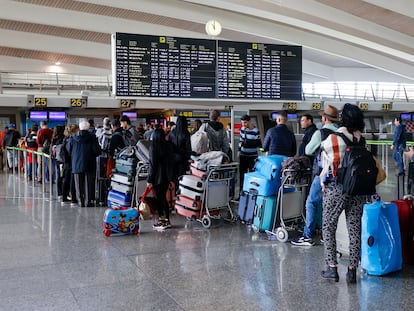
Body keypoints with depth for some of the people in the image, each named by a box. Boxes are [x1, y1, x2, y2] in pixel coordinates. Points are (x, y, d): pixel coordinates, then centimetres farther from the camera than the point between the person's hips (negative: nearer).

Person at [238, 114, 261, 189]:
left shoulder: (255, 131, -13)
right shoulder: (242, 129, 5)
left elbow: (258, 143, -13)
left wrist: (246, 143, -20)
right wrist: (239, 150, 15)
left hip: (252, 156, -5)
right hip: (243, 155, 5)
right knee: (242, 172, 10)